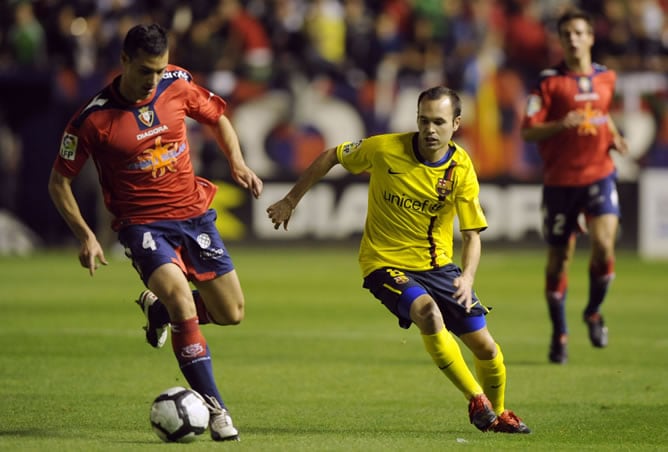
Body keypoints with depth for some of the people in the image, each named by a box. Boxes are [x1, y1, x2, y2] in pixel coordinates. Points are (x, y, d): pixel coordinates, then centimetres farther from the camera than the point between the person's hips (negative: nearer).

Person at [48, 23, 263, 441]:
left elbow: (217, 118, 16)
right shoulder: (94, 119, -15)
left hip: (194, 214, 5)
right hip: (142, 223, -5)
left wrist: (237, 162, -1)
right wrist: (86, 236, -12)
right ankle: (215, 410, -17)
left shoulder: (178, 85, -5)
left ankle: (157, 307, 36)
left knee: (231, 313, 7)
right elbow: (59, 180, -5)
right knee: (183, 303, -26)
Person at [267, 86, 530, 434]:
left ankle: (497, 414, 30)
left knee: (485, 347, 0)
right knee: (429, 314, -33)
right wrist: (290, 201, 6)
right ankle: (476, 401, -18)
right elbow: (330, 157, 1)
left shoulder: (462, 170, -11)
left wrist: (467, 277, -27)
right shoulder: (384, 149, -16)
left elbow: (472, 235, -8)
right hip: (385, 262, -3)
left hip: (437, 264, 3)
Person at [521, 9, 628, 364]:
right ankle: (559, 335, 20)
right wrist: (560, 125, -26)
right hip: (560, 179, -2)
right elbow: (527, 131, -9)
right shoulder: (549, 82, -5)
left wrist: (615, 138, 8)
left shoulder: (606, 78, 8)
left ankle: (594, 312, 9)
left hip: (599, 174, 2)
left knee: (604, 245, -18)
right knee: (559, 258, 5)